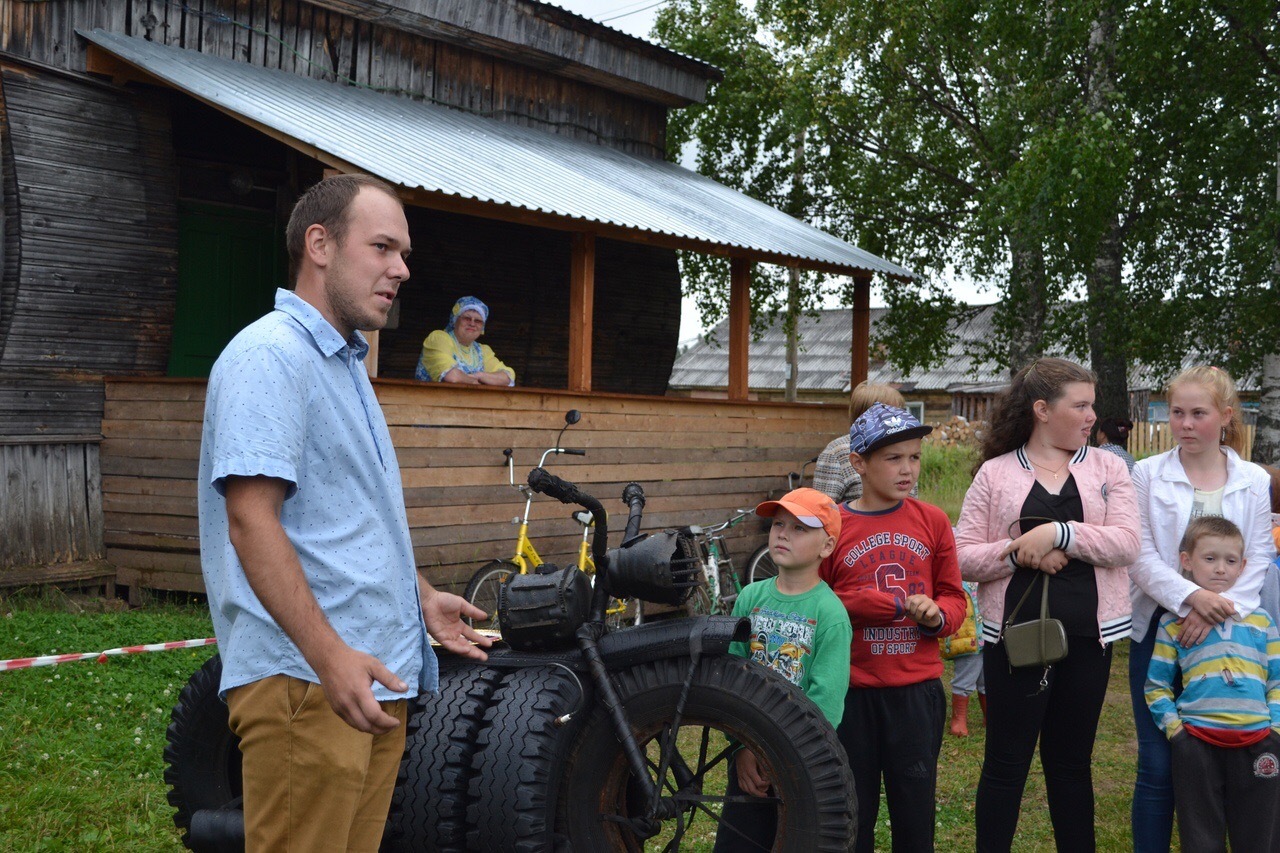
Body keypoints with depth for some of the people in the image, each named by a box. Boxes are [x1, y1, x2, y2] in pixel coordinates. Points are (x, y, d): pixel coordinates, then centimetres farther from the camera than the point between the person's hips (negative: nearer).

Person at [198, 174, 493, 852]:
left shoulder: (345, 363, 20)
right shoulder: (271, 355, -12)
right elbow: (251, 517, -21)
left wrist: (422, 597, 26)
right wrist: (328, 655, -27)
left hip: (373, 674, 10)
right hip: (304, 678, -10)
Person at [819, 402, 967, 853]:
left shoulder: (932, 521, 3)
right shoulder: (832, 527, -3)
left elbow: (953, 599, 6)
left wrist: (936, 614, -13)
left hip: (917, 691, 1)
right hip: (851, 692, -1)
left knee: (916, 813, 8)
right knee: (853, 814, 10)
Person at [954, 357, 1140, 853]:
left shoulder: (1106, 468, 6)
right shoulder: (995, 473, 2)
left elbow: (1126, 543, -7)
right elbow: (963, 557, -2)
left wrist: (1059, 533, -18)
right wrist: (1018, 551, -17)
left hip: (1087, 635, 2)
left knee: (1072, 761, 13)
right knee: (1007, 761, 5)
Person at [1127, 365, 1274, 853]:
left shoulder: (1254, 482, 5)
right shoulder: (1147, 475, 0)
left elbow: (1259, 559, 1)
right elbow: (1140, 556, -6)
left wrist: (1215, 611, -14)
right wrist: (1191, 597, -20)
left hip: (1227, 633, 1)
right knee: (1158, 762, 2)